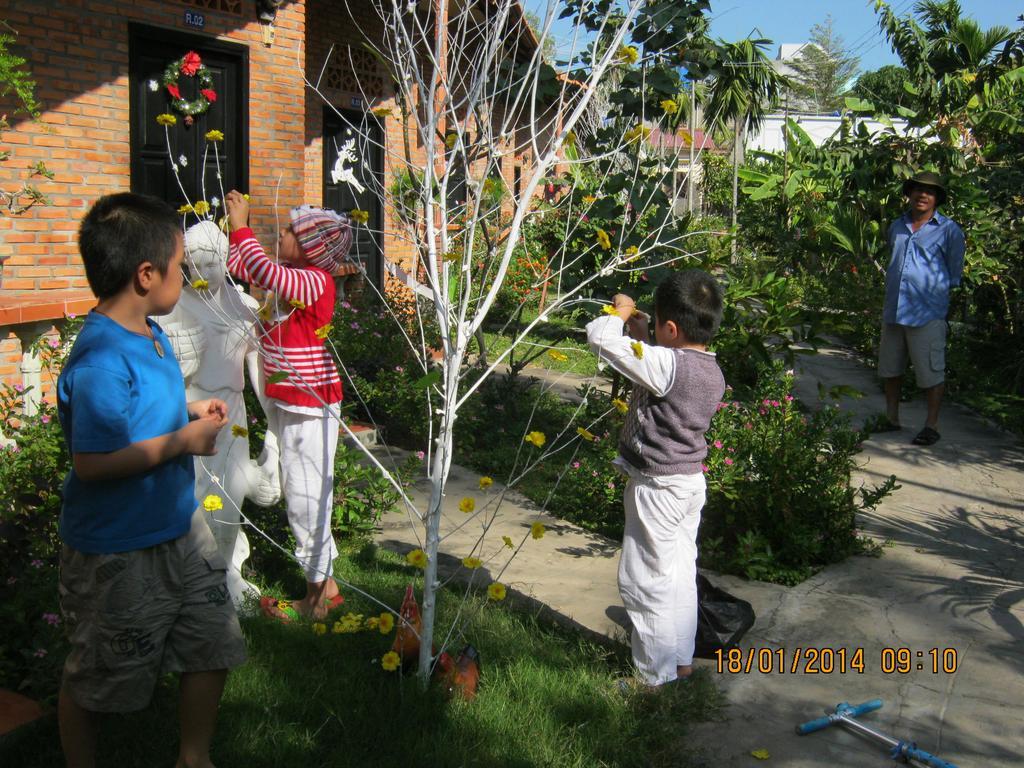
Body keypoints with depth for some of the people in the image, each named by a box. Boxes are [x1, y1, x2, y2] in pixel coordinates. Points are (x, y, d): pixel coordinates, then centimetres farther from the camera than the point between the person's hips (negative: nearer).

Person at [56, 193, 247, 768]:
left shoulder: (152, 335, 2)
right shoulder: (101, 361, -27)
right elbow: (91, 463, -30)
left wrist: (192, 412, 2)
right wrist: (181, 442, -23)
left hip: (181, 529, 9)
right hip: (116, 553, -9)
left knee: (213, 646, 19)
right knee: (95, 680, 14)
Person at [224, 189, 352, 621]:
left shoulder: (315, 281, -18)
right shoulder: (293, 277, 9)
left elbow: (264, 271, -32)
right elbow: (242, 268, 18)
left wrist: (241, 226, -21)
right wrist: (234, 226, 9)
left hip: (310, 404, -10)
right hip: (286, 402, 10)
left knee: (307, 495, -3)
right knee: (299, 492, 17)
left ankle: (317, 595, 9)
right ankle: (325, 583, 30)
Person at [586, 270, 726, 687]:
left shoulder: (666, 364, -26)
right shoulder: (712, 372, 1)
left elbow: (600, 338, -27)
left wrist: (621, 311, -7)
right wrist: (641, 338, 9)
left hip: (657, 489, -9)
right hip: (691, 481, 9)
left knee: (645, 582, 4)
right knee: (681, 574, 20)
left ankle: (655, 676, 15)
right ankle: (682, 660, 34)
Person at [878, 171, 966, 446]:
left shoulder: (949, 230, -1)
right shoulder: (897, 227, 14)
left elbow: (954, 272, 6)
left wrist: (937, 296, 8)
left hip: (928, 313, -6)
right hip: (893, 310, 6)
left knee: (931, 372, -2)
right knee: (890, 368, 12)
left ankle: (931, 426, 7)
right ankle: (891, 419, 24)